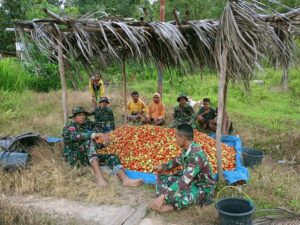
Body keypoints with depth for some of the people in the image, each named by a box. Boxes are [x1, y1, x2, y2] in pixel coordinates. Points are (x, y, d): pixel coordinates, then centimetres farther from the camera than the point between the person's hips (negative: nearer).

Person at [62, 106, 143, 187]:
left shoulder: (89, 125, 16)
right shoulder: (68, 127, -2)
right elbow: (77, 136, -26)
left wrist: (103, 144, -5)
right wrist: (97, 135, -39)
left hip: (88, 157, 6)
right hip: (73, 158, -5)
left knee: (112, 157, -15)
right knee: (89, 141, -31)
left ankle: (125, 179, -42)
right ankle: (98, 176, -45)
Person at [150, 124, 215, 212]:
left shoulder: (196, 155, -32)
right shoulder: (187, 149, -5)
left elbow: (184, 182, -39)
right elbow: (178, 160, 21)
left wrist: (163, 196, -40)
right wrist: (163, 167, 19)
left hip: (202, 189, -10)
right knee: (162, 178, 5)